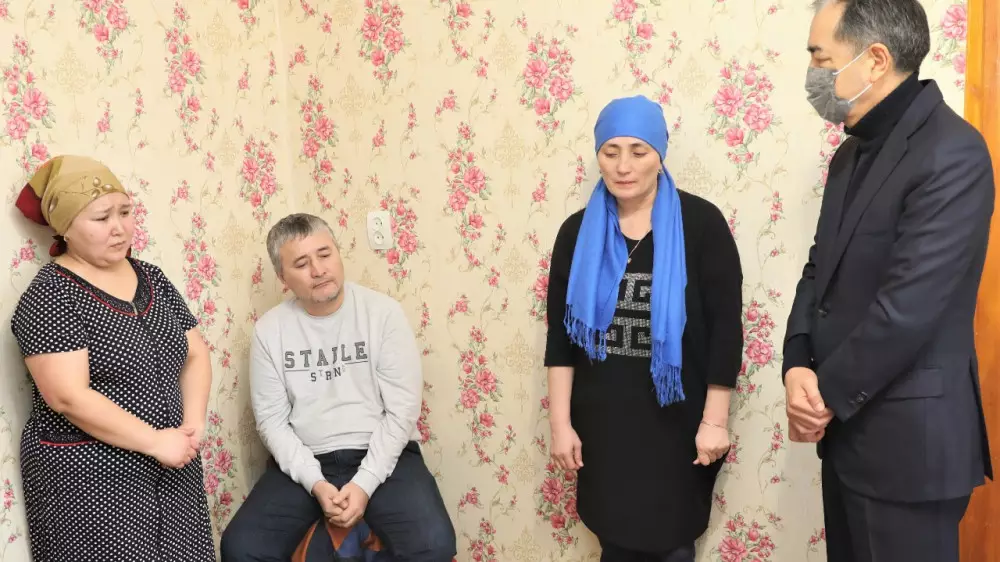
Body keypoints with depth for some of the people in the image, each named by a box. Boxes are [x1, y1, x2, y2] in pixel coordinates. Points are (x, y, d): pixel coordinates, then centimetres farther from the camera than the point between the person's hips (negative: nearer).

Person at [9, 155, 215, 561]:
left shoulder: (153, 280, 7)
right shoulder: (50, 296, -11)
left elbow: (195, 355, 8)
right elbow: (69, 396, -20)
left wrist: (192, 423, -8)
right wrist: (155, 441, -18)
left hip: (171, 465, 6)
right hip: (89, 475, -6)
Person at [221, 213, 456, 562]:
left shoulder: (383, 312, -6)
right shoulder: (269, 330, 0)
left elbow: (402, 408, -9)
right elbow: (271, 420, -1)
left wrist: (365, 482, -16)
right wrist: (315, 483, -14)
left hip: (380, 457, -2)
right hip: (304, 463, 2)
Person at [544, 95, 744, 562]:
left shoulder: (700, 223, -7)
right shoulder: (578, 231, 2)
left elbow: (725, 327, -7)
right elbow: (560, 335, 1)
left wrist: (715, 420, -9)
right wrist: (560, 423, -1)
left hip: (676, 420, -2)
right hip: (601, 420, 2)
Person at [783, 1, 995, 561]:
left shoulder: (951, 152, -18)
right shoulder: (854, 151, 11)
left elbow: (908, 306, -23)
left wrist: (827, 394, -13)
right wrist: (798, 366, -6)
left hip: (906, 435, -8)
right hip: (846, 425, 8)